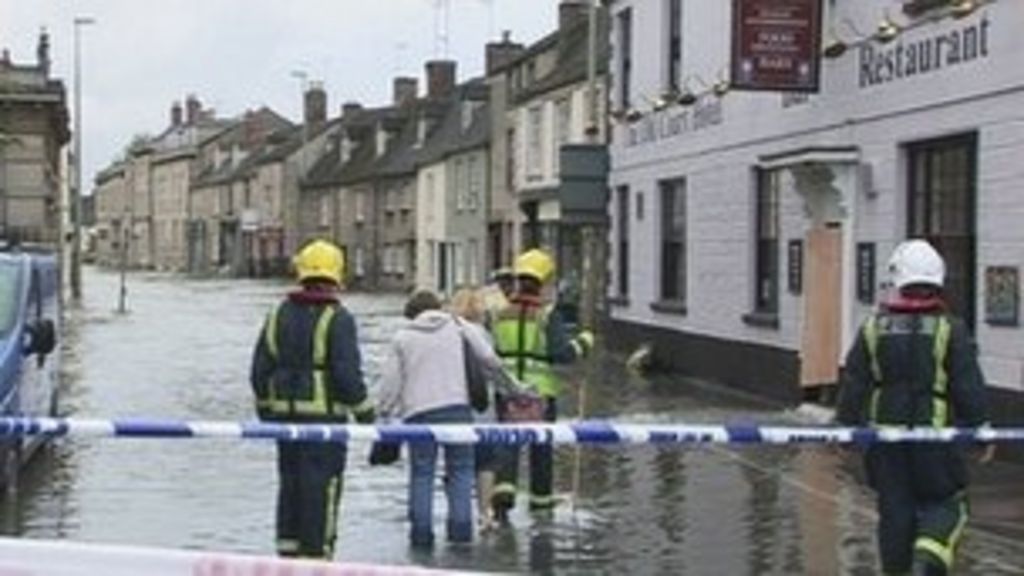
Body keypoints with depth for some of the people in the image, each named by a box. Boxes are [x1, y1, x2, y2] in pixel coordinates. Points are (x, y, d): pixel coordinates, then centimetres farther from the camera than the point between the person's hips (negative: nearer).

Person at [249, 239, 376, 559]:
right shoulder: (337, 318, -11)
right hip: (324, 414, -6)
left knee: (290, 481, 16)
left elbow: (260, 368, 11)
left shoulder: (279, 313, 8)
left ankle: (288, 546, 22)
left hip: (284, 413, 6)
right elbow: (347, 373, -14)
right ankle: (315, 550, 1)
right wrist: (364, 412, -4)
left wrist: (265, 407, 21)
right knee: (321, 484, 0)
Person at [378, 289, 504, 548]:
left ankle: (421, 529, 3)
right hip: (457, 407, 0)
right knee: (460, 468, 7)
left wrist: (386, 412, 14)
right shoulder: (458, 328, 8)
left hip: (418, 412, 0)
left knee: (421, 473, 6)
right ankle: (460, 525, 1)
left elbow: (391, 380, 6)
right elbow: (488, 357, 5)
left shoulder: (403, 337, 9)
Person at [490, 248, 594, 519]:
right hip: (540, 389, -2)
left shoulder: (500, 313, 1)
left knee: (507, 442, 2)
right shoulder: (548, 314, -10)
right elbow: (561, 353, -15)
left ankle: (504, 489, -19)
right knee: (541, 444, 13)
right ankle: (540, 496, 25)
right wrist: (582, 343, 1)